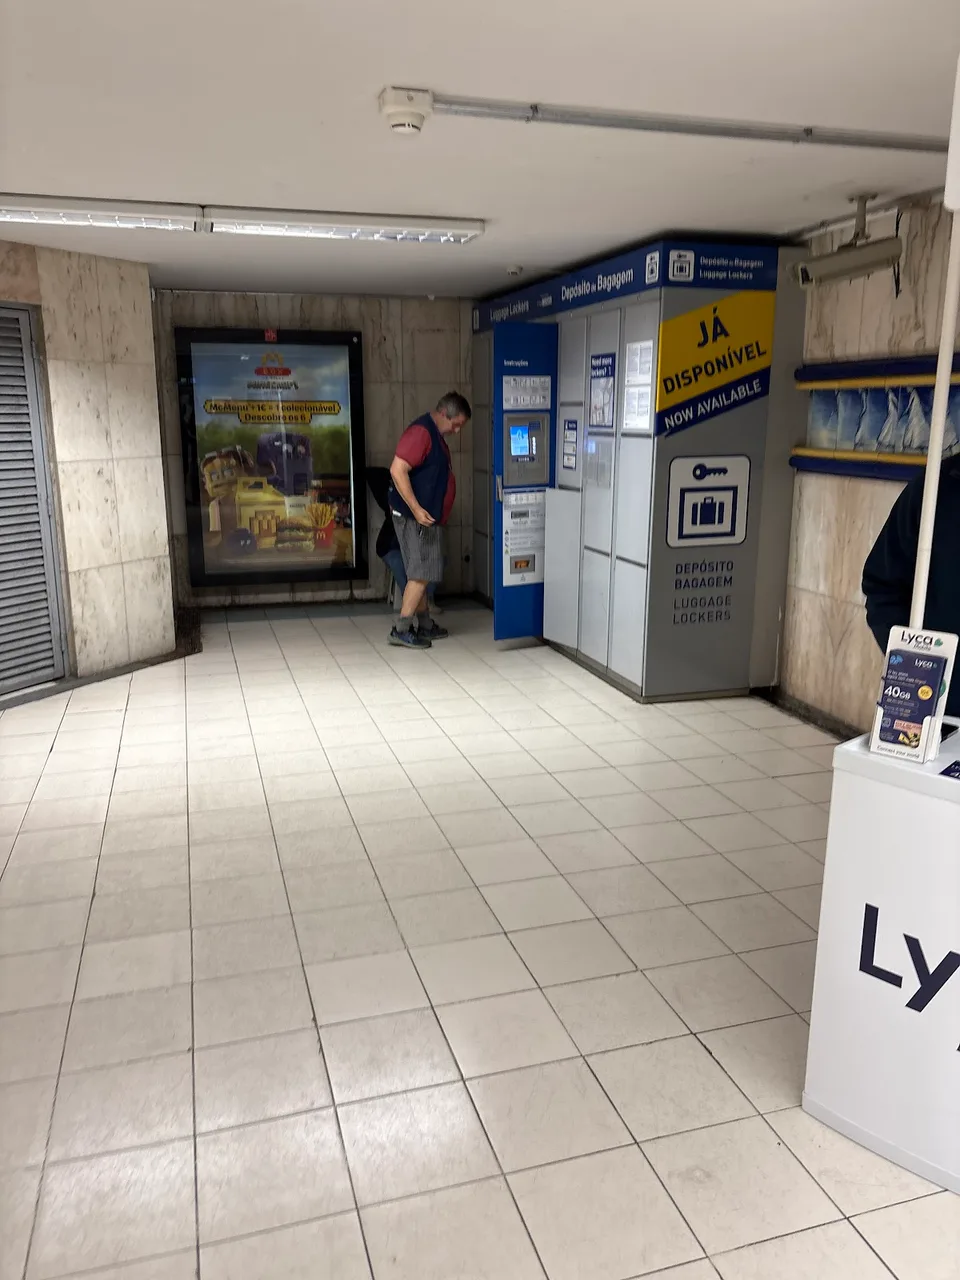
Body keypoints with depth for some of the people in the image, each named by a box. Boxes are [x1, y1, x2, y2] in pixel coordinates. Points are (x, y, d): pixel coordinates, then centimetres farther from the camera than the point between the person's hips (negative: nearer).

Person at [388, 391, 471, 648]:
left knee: (422, 573, 14)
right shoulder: (421, 432, -17)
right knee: (421, 573, -7)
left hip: (426, 516, 10)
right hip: (415, 516, -10)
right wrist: (416, 508, -28)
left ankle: (424, 625, 23)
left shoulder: (436, 434, 16)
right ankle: (401, 630, -4)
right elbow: (397, 470, -25)